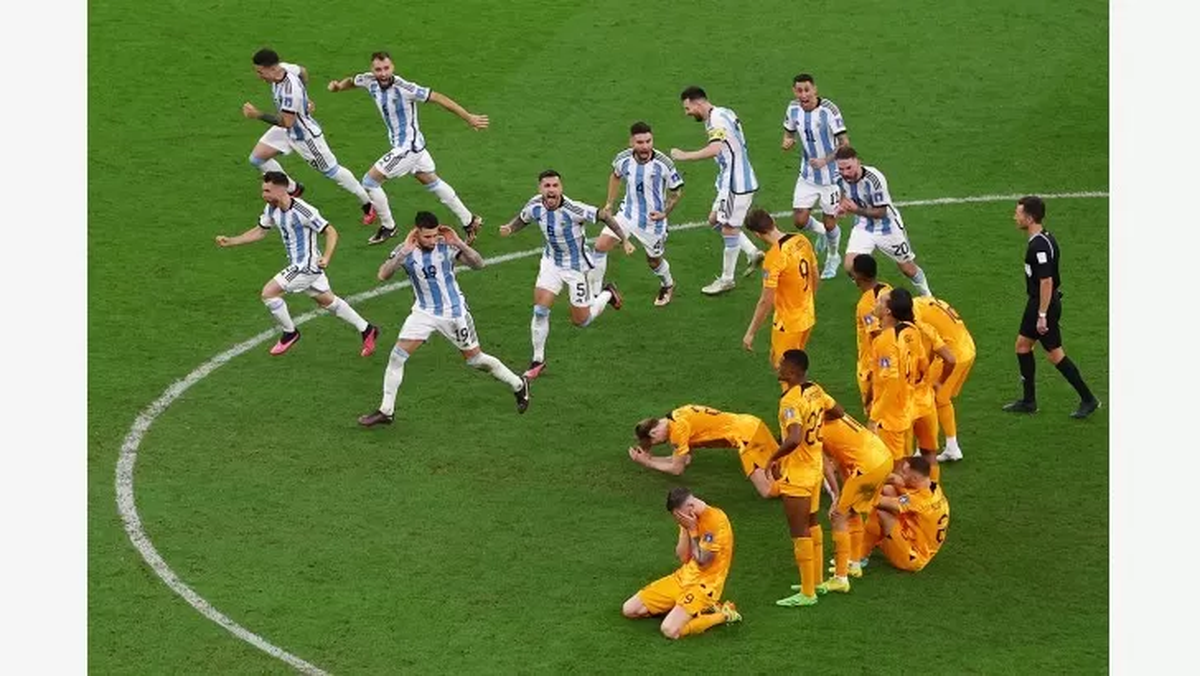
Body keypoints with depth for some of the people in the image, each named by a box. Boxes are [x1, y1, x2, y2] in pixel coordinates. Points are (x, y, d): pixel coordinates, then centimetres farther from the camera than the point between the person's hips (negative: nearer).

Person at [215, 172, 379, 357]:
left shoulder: (302, 211, -26)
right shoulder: (272, 209, -1)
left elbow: (331, 232, -20)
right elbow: (259, 231, 13)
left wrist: (326, 257, -34)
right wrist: (229, 241, 5)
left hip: (307, 265, -9)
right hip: (299, 265, 9)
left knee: (269, 293, -11)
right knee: (328, 301, 21)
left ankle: (290, 333, 10)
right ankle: (366, 330, 33)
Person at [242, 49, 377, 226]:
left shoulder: (290, 90, -39)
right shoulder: (283, 67, -13)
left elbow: (286, 122, -35)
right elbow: (302, 71, 9)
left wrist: (258, 115, -34)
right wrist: (305, 99, 17)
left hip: (304, 134, -9)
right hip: (286, 130, 9)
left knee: (331, 170, 5)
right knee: (257, 158, 6)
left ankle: (368, 204, 22)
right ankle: (292, 189, 25)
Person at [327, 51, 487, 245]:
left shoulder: (404, 88, -28)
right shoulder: (370, 81, -7)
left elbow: (438, 98, -24)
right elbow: (352, 81, 15)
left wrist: (469, 118, -23)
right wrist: (338, 86, -8)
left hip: (407, 147, -8)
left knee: (369, 181, -4)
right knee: (432, 182, 20)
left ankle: (388, 227, 15)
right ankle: (470, 221, 31)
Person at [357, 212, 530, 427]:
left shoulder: (447, 246, -16)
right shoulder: (405, 251, -12)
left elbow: (478, 264, -19)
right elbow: (383, 275, -25)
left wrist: (459, 244, -33)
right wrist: (404, 252, -35)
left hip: (454, 311, -2)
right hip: (424, 312, 2)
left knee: (475, 359, 5)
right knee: (397, 356, -8)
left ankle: (519, 385, 28)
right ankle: (386, 411, 2)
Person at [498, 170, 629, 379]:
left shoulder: (573, 210, -31)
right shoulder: (534, 206, -15)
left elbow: (604, 216, -21)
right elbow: (522, 219, 7)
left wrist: (624, 239, -25)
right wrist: (509, 229, -14)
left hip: (576, 266, -4)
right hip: (551, 262, 4)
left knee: (581, 321, 7)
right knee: (540, 311, -9)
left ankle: (607, 294, 37)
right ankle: (538, 360, 8)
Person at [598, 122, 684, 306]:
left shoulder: (663, 164, -23)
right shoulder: (623, 159, -14)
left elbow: (677, 190, -7)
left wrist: (665, 213, -17)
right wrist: (609, 203, 12)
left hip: (653, 220, -3)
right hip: (627, 213, 3)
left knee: (654, 261, 16)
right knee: (600, 246, -13)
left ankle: (668, 285, 50)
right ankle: (594, 293, -2)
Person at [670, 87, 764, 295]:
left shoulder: (716, 120, -20)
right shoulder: (724, 113, 10)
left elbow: (714, 149, -37)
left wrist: (684, 156, -32)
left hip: (736, 184, -10)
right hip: (731, 180, 10)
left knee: (729, 229, 1)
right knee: (715, 219, 17)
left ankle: (726, 279, 12)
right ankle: (752, 253, 19)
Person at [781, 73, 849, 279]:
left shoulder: (828, 110, -22)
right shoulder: (793, 109, -6)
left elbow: (845, 144, -18)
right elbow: (789, 131, 13)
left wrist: (826, 160, -32)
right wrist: (787, 142, -11)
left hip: (830, 175, -4)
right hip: (807, 175, 4)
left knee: (829, 222, 5)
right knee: (800, 220, -1)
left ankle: (833, 257, 35)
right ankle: (821, 232, 34)